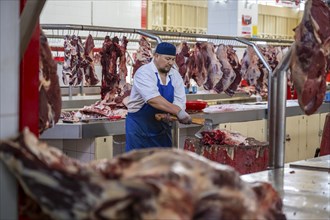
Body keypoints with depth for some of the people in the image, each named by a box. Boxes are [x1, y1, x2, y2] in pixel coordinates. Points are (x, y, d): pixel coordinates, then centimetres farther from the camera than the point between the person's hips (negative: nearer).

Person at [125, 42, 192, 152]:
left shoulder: (175, 75, 3)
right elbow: (153, 100, -31)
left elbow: (179, 101, -5)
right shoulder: (144, 73, -16)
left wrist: (170, 115, -26)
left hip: (162, 128, 6)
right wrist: (178, 111, -37)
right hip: (139, 129, -6)